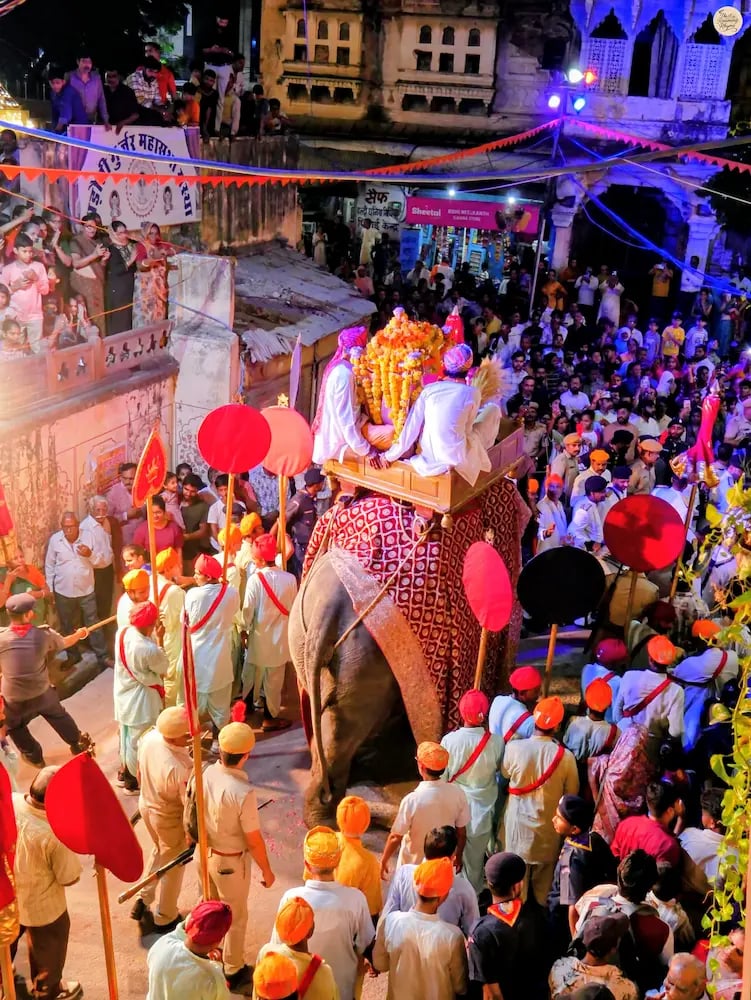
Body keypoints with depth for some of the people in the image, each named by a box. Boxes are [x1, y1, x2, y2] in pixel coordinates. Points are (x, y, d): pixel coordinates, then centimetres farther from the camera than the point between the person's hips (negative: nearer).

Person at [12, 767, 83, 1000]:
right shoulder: (54, 833, -39)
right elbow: (69, 878, -22)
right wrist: (67, 848, -8)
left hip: (7, 897, 5)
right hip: (40, 906, -5)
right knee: (48, 948, 25)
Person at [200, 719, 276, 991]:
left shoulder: (205, 774, -16)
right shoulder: (243, 792, -34)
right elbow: (253, 840, -23)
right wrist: (267, 870, -7)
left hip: (205, 853, 6)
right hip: (230, 861, -6)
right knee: (236, 916, 18)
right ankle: (233, 972, 37)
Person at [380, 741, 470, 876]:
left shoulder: (412, 800, -29)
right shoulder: (458, 794, -18)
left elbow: (396, 837, -18)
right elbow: (461, 833, -4)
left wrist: (383, 861, -2)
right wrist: (458, 856, 14)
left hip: (414, 865, -3)